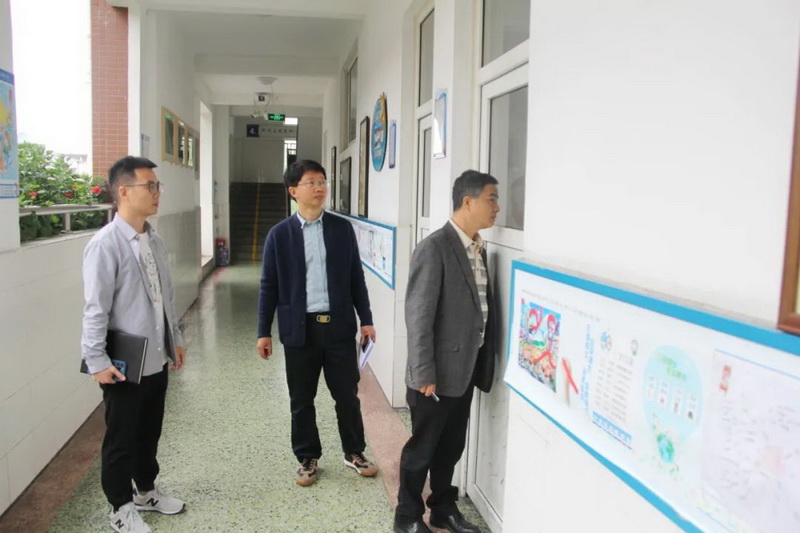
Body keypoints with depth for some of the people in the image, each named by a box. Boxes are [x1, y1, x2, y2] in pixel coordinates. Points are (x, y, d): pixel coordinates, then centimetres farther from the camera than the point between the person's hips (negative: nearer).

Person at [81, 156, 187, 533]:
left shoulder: (154, 240, 5)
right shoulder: (105, 244, -18)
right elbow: (95, 309, -18)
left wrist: (175, 339, 16)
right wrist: (97, 361, -18)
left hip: (156, 359, 7)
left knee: (150, 431, 22)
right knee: (121, 438, 11)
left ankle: (146, 491, 42)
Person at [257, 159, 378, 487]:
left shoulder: (342, 229, 3)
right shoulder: (280, 234, -2)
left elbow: (356, 277, 7)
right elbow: (269, 286, 1)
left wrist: (366, 319, 4)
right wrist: (264, 332, -1)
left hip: (339, 325, 1)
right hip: (300, 328, -1)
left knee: (347, 394, 10)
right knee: (301, 400, 10)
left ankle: (354, 453, 31)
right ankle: (307, 458, 29)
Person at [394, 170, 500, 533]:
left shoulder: (479, 249, 7)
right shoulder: (434, 248, -19)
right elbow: (418, 317, -20)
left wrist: (484, 363, 11)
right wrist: (425, 374, -19)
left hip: (466, 369, 7)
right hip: (438, 373, -7)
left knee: (451, 446, 20)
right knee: (422, 448, 10)